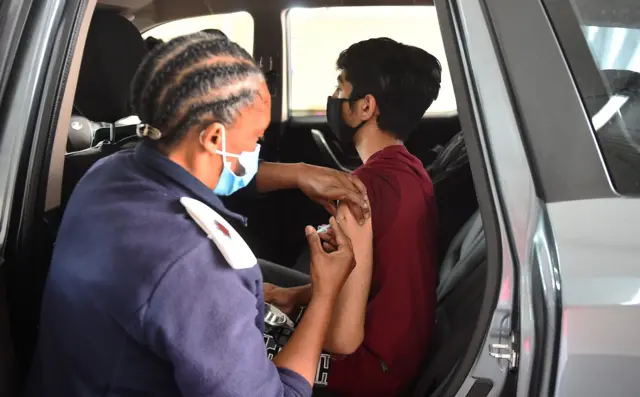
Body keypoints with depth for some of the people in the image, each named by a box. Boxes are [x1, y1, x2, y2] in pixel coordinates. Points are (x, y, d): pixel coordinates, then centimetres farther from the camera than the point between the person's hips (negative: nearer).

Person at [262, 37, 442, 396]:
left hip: (366, 368, -8)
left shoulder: (365, 187, -28)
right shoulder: (410, 170, 1)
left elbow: (343, 337, -29)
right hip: (399, 347, 8)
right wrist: (298, 294, 4)